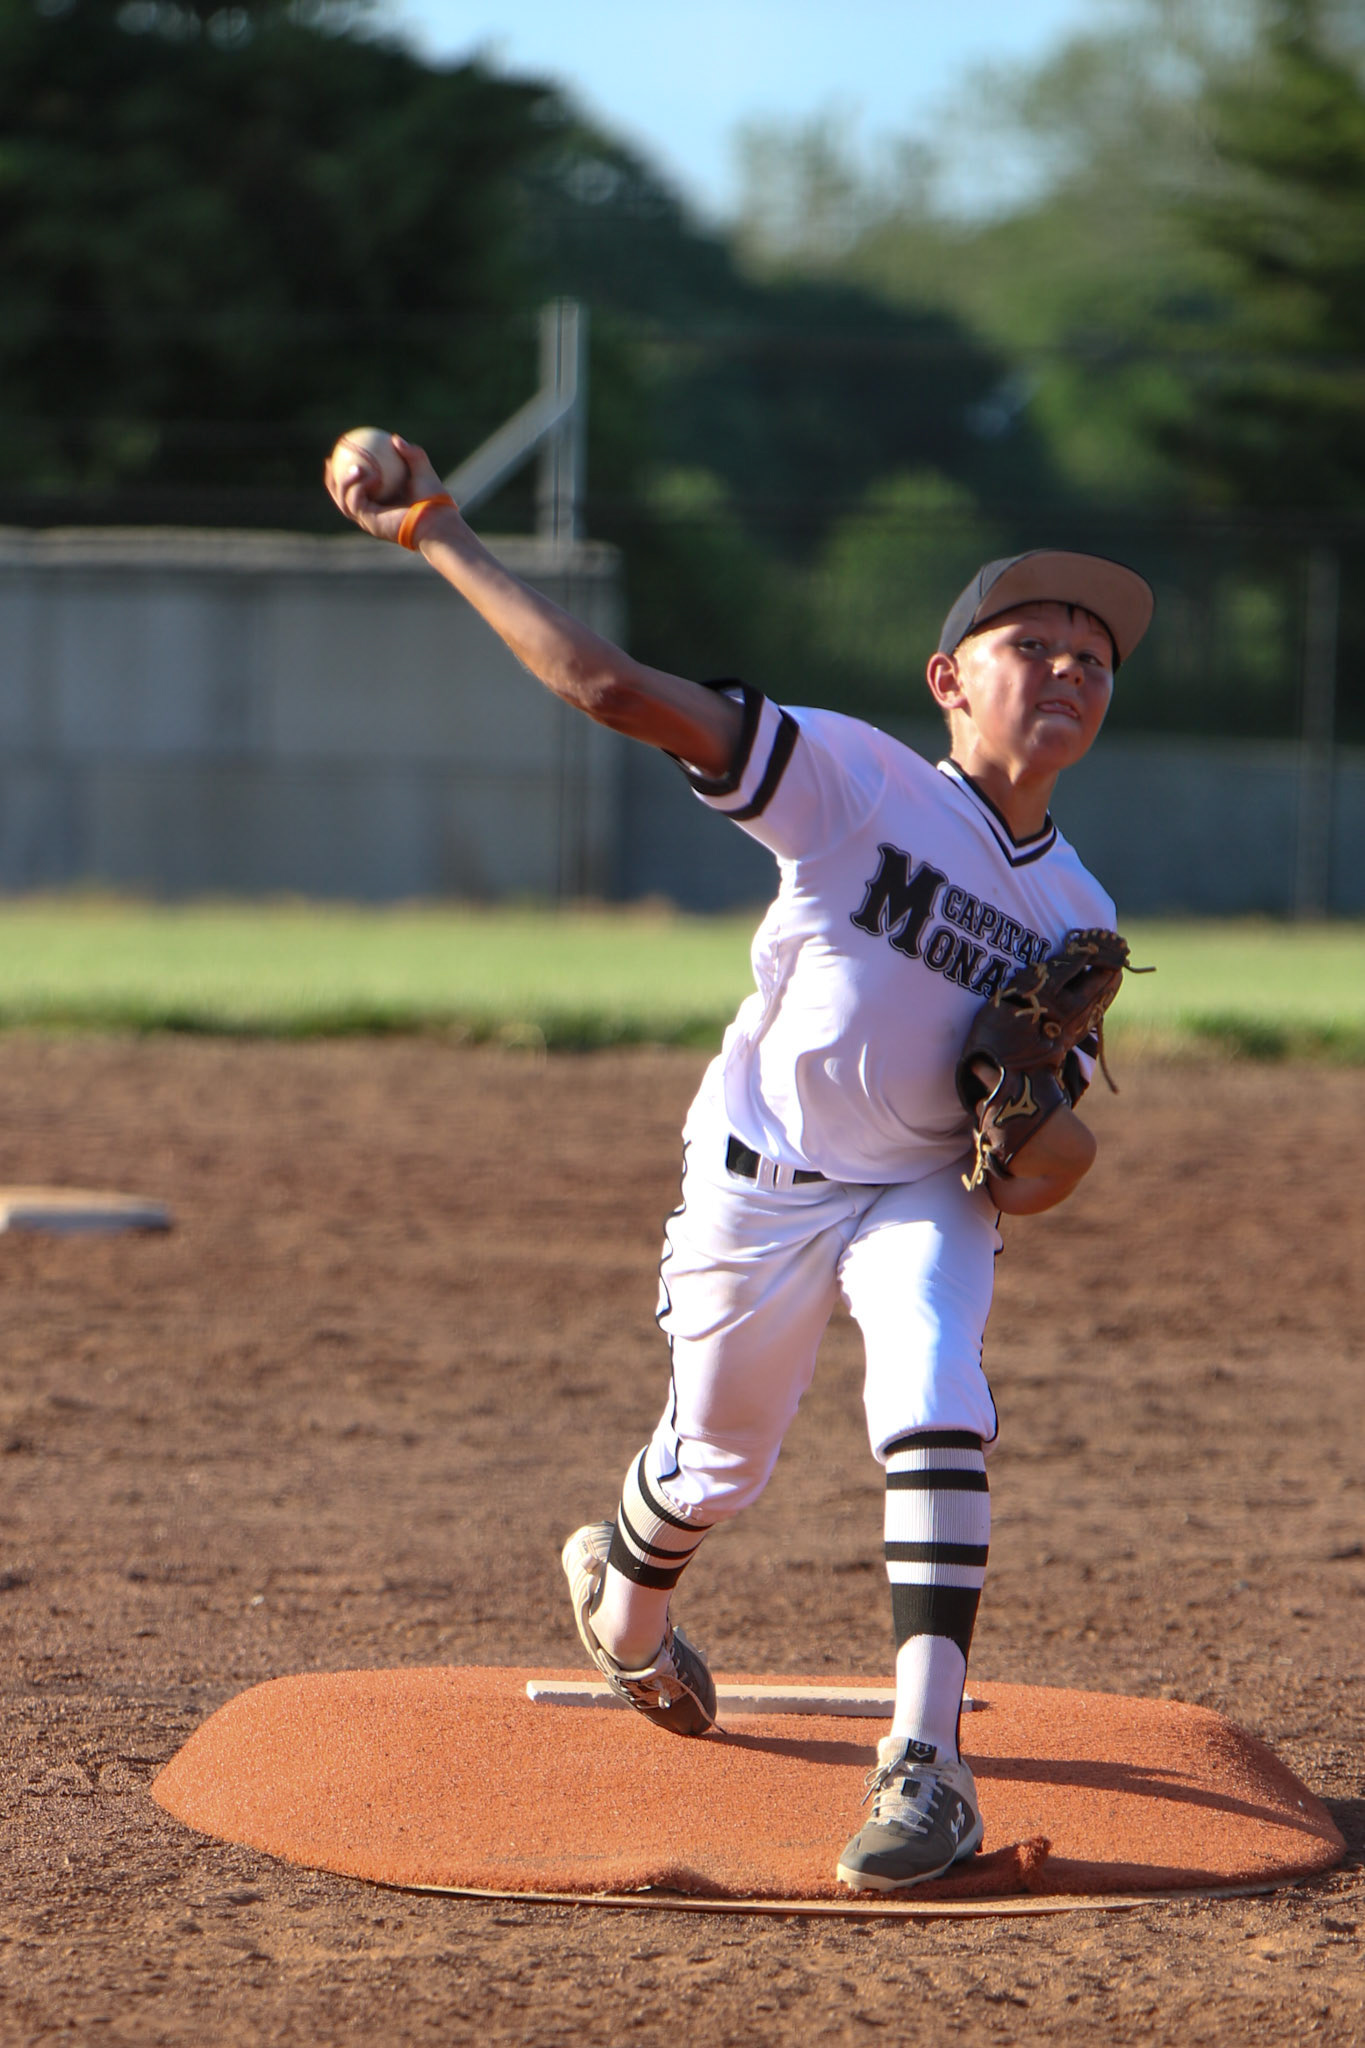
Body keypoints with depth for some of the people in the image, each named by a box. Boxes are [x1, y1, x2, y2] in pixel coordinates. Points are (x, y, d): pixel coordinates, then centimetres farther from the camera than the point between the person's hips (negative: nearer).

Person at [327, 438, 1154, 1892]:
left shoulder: (1075, 913, -2)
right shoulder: (854, 778, -17)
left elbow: (1055, 1132, 5)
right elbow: (614, 689, -25)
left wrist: (1054, 1144, -22)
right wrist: (432, 535, -28)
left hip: (929, 1195, 2)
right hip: (759, 1183, -2)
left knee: (936, 1415, -24)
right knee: (718, 1465, 12)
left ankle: (925, 1763, -25)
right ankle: (622, 1596, 50)